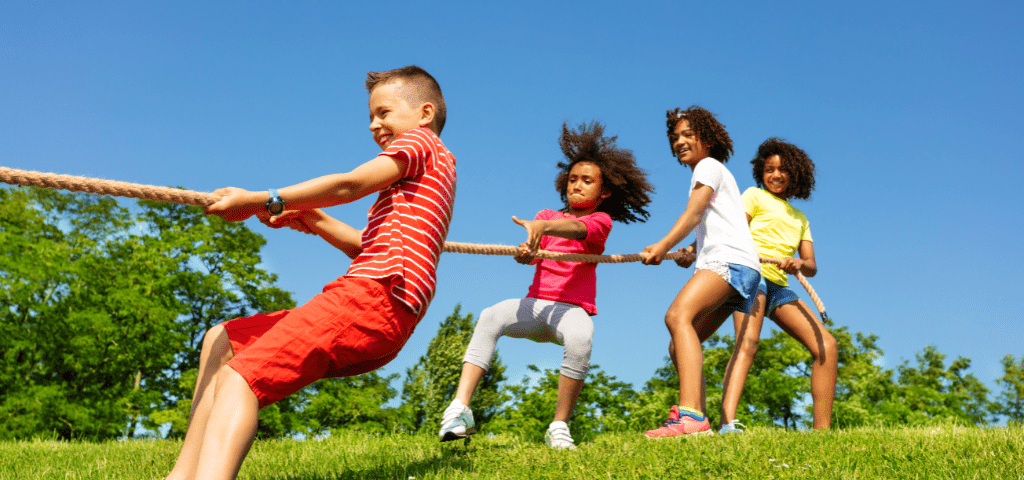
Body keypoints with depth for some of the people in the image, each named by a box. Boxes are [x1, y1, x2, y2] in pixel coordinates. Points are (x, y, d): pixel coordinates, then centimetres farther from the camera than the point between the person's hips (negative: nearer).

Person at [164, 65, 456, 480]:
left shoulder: (420, 142, 7)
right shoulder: (434, 167, 35)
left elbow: (349, 185, -11)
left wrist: (262, 201, -12)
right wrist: (314, 222, 19)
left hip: (372, 295, -10)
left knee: (238, 379, -25)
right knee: (220, 341, 12)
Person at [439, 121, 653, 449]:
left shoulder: (601, 220, 5)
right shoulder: (547, 216, 18)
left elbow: (577, 229, -20)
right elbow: (532, 251, -1)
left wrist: (541, 226, -41)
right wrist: (524, 253, -28)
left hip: (572, 308, -3)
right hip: (535, 303, 3)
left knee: (580, 337, -38)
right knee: (490, 318, -28)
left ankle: (559, 427, -22)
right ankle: (460, 409, -37)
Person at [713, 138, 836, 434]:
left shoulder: (800, 218, 28)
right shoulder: (755, 196, 14)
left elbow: (812, 266, 15)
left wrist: (798, 265, -10)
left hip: (779, 287, 7)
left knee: (826, 345, -5)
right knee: (747, 342, -30)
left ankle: (822, 429, -4)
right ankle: (727, 422, -48)